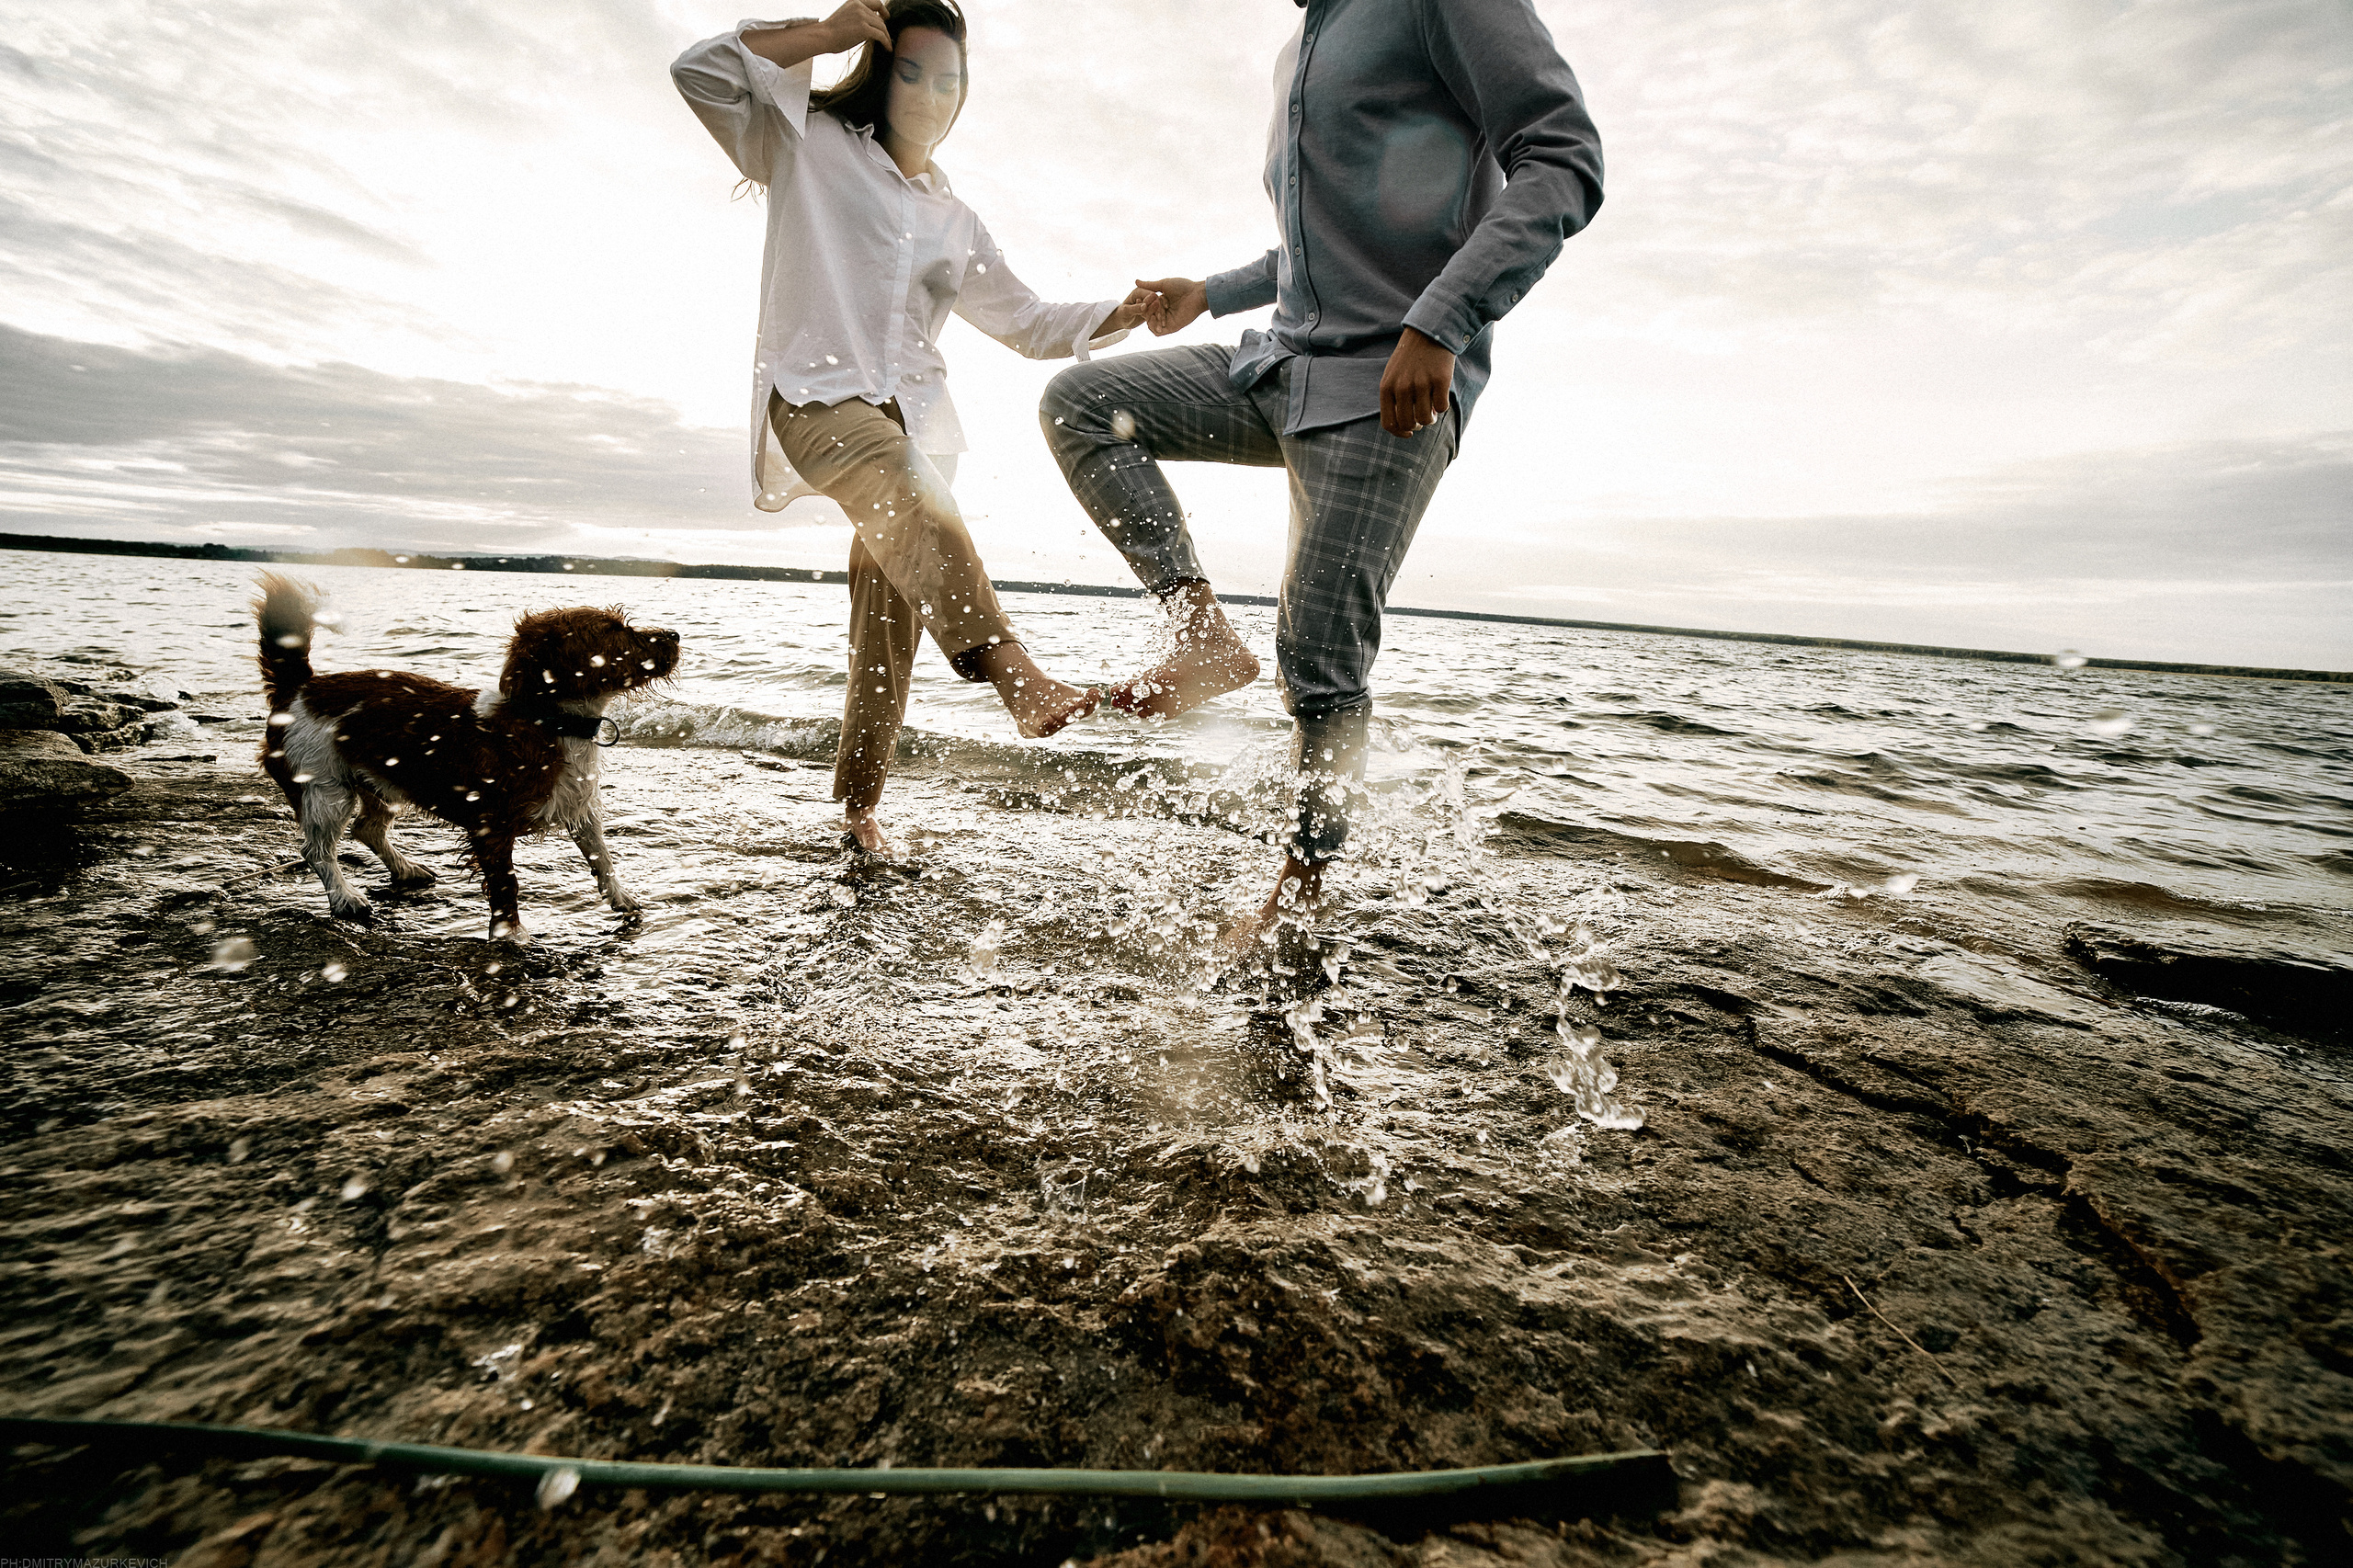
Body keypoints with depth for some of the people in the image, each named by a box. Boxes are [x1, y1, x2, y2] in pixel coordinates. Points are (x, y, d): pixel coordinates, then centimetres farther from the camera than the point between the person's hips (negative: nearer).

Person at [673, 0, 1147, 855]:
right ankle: (1017, 674, -59)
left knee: (890, 626, -3)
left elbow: (1027, 320, 23)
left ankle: (860, 806, 8)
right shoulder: (810, 147, 13)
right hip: (818, 394, -4)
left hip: (911, 418, 5)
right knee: (918, 508, -38)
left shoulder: (954, 221, 25)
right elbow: (701, 73, 4)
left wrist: (1117, 316, 9)